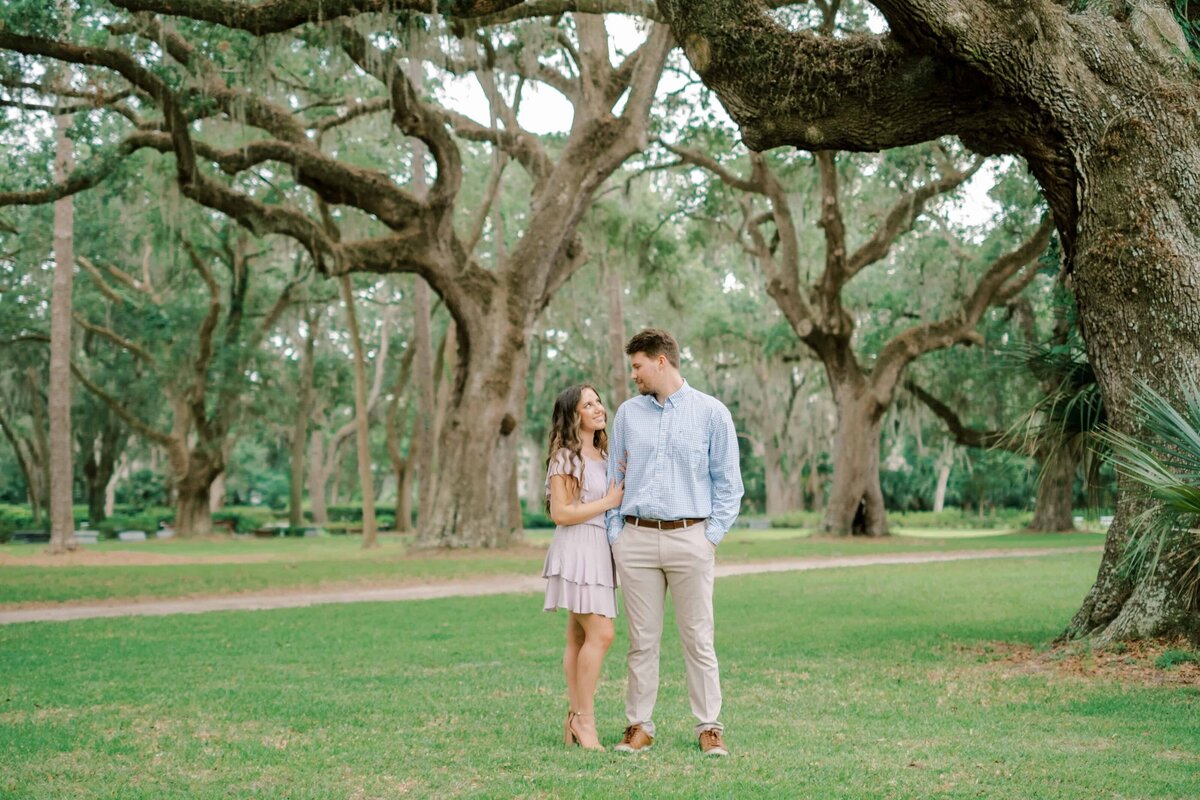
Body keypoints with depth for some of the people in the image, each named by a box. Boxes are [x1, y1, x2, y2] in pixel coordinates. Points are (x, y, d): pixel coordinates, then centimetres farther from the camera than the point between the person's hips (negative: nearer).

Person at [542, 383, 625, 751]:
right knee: (600, 633, -16)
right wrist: (608, 502, -12)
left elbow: (619, 496, 30)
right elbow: (561, 513, -13)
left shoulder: (605, 455, 17)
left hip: (602, 548, 8)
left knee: (580, 637, 7)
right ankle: (585, 718, -10)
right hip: (578, 547, -8)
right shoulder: (565, 457, -7)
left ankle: (575, 720, 7)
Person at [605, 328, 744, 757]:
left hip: (689, 538, -2)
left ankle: (709, 727, 8)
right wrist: (614, 533, 5)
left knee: (698, 639, 1)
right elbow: (614, 477, 13)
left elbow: (728, 482, 4)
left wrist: (713, 534, -4)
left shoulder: (712, 413, 2)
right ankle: (639, 726, 12)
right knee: (642, 640, 5)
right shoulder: (628, 413, 10)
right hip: (636, 539, 2)